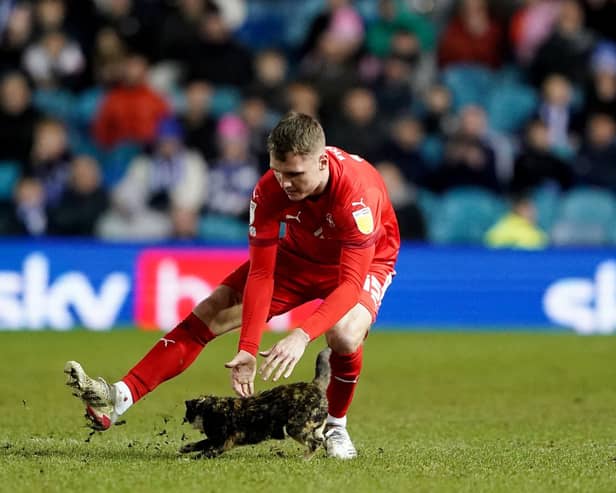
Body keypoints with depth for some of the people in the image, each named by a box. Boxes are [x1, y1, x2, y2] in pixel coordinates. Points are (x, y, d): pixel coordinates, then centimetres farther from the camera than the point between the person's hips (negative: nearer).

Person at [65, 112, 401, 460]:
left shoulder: (358, 192, -40)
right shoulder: (270, 190, -27)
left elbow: (351, 283, -41)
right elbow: (260, 273, -25)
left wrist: (303, 336, -54)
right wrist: (247, 350, -33)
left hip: (366, 261, -4)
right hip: (299, 254, 4)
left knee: (345, 333, -34)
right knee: (210, 314, -10)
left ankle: (336, 427, -4)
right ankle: (120, 398, -15)